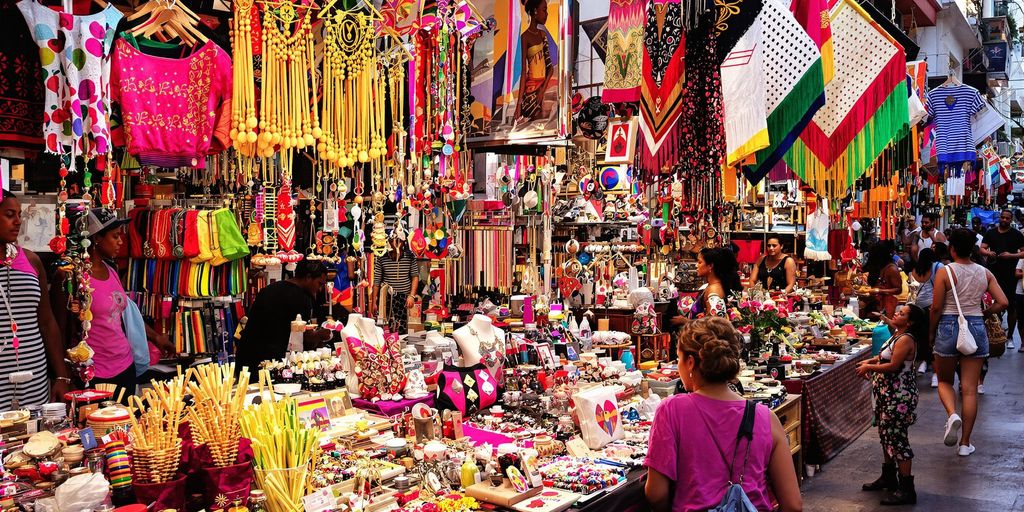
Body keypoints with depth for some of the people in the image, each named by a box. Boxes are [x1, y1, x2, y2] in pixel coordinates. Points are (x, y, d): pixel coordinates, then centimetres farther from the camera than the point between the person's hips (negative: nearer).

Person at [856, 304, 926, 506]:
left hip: (898, 396, -11)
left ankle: (907, 489, 0)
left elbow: (893, 366, -25)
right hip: (887, 394, 11)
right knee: (886, 435, 20)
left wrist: (869, 367, -13)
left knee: (897, 438, -6)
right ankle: (888, 477, 35)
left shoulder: (906, 339, -20)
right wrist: (870, 361, 9)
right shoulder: (897, 335, 11)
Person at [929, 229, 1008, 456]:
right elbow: (1002, 303, 0)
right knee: (970, 388, 6)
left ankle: (952, 415, -14)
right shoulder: (985, 273, 3)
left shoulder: (945, 272, -8)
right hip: (976, 329, 3)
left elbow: (936, 308, -9)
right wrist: (982, 313, 15)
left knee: (944, 380, 16)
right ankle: (965, 443, 11)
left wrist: (931, 332, 4)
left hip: (949, 327, -3)